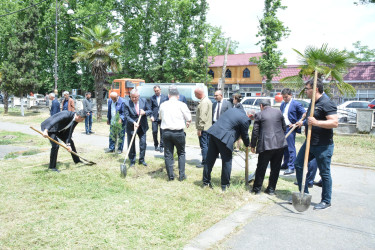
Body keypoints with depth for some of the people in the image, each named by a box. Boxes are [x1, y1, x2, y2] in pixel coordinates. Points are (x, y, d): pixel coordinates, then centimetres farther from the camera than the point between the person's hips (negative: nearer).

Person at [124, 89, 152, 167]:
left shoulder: (144, 101, -3)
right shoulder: (127, 104, -11)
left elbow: (150, 111, 3)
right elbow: (127, 116, -13)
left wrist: (145, 112, -19)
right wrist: (133, 122, -28)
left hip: (142, 126, 2)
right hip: (131, 127, -2)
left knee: (143, 143, 5)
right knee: (131, 144, 4)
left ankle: (141, 160, 21)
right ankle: (132, 161, 18)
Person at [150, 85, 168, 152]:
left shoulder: (165, 97, 5)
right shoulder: (152, 98, 9)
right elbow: (150, 108, 9)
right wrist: (151, 116, -3)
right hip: (154, 117, 1)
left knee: (162, 132, -2)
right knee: (154, 131, 0)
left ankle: (161, 146, 7)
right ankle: (156, 145, 17)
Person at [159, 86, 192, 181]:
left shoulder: (163, 105, 3)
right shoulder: (181, 105, -7)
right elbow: (189, 118, -1)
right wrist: (187, 122, 21)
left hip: (166, 132, 2)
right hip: (178, 132, -2)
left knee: (168, 154, 11)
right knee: (181, 153, 13)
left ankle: (170, 175, 15)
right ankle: (181, 175, 12)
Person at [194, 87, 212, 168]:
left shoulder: (204, 102, -17)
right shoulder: (208, 100, 17)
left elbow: (202, 117, -22)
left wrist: (199, 128, -20)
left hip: (203, 128, -11)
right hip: (208, 127, 11)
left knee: (204, 145, -6)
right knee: (208, 144, 14)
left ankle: (204, 162, -2)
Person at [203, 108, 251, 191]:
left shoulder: (233, 109, 17)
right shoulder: (245, 120, -5)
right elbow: (245, 135, 4)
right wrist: (248, 145, 23)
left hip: (214, 132, 8)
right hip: (224, 138, -8)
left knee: (210, 159, 12)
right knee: (226, 161, 7)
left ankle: (206, 182, 22)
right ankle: (225, 185, 15)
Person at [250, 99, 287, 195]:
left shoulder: (259, 115, 0)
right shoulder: (278, 112, 10)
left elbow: (255, 132, -2)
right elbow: (284, 127, 15)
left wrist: (253, 146, 7)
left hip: (266, 145, -3)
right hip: (280, 144, 4)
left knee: (261, 168, 7)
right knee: (275, 168, 12)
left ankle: (257, 189, 14)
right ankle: (271, 189, 18)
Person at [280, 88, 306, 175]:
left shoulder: (296, 104, -7)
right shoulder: (282, 104, 15)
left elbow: (304, 114, -8)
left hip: (290, 128, -7)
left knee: (291, 148, -5)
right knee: (284, 147, 15)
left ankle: (291, 167, 0)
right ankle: (286, 164, 27)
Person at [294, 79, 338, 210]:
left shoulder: (326, 103, -17)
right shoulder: (313, 102, 12)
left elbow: (335, 122, -26)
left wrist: (316, 122, -33)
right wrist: (303, 122, 31)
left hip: (323, 145, -10)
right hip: (310, 143, 10)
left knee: (325, 173, 3)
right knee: (298, 165, 12)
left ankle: (326, 201, 18)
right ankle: (304, 194, 25)